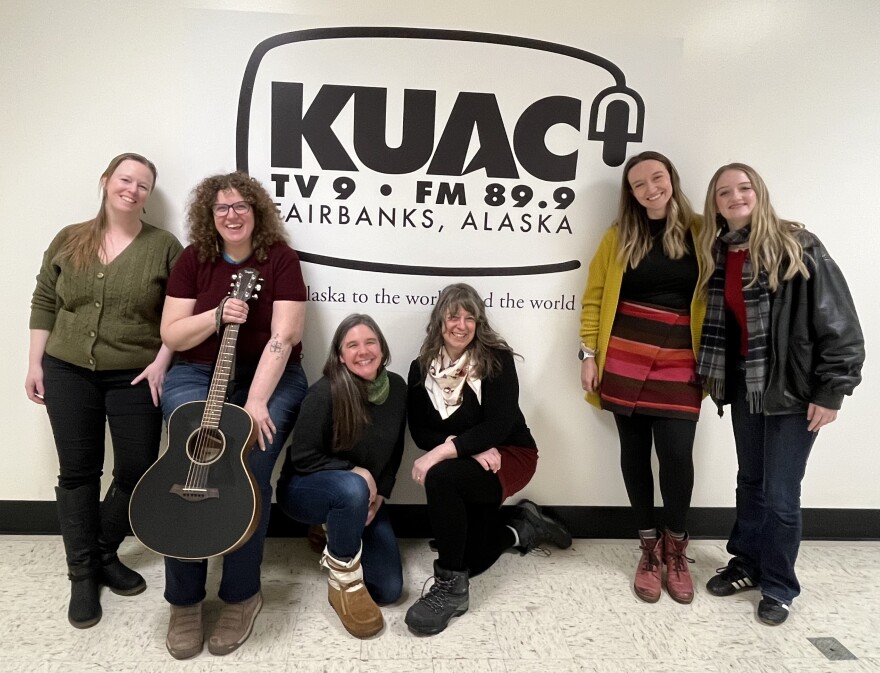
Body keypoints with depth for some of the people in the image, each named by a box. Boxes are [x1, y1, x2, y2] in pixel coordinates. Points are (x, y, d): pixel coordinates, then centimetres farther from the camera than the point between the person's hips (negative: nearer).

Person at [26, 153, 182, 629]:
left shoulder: (164, 246, -2)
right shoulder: (68, 241, 6)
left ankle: (104, 553, 27)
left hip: (135, 376, -1)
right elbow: (43, 303, 8)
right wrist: (35, 363, 4)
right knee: (77, 471, 6)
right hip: (68, 372, 2)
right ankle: (82, 573, 20)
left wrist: (161, 363, -12)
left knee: (137, 471, 1)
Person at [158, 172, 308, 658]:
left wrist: (256, 401, -23)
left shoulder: (279, 257, -5)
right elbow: (171, 335, 1)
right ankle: (183, 601, -1)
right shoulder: (194, 258, 4)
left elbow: (283, 336, -14)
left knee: (248, 471, -24)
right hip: (196, 376, 2)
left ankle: (241, 596, -1)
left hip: (270, 378, -2)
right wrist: (217, 315, -17)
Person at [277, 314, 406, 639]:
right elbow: (302, 458, -20)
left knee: (389, 589, -3)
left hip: (365, 497, 6)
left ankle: (334, 537, 24)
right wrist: (356, 472, -23)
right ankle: (343, 582, -18)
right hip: (305, 489, -5)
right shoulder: (325, 393, -25)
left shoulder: (396, 387, -7)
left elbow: (394, 452, 5)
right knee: (351, 488, -42)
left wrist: (379, 495, -6)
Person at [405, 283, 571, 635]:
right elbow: (419, 430, -7)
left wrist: (443, 451, -34)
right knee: (471, 560, 6)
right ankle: (525, 526, 35)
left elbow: (499, 425, -23)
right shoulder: (421, 369, -3)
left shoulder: (497, 359, -14)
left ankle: (451, 586, -20)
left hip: (510, 455, -5)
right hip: (466, 465, 5)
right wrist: (472, 448, -22)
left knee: (440, 477, -34)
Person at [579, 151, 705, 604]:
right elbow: (594, 297, 5)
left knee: (676, 453, -7)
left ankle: (676, 547, 18)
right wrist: (588, 354, -1)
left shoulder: (699, 232, 4)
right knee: (634, 451, 7)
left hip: (679, 361, -1)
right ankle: (649, 546, 24)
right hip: (624, 359, 1)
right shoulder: (619, 235, 5)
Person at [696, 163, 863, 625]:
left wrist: (831, 390, -15)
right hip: (744, 383, 5)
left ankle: (779, 587, 22)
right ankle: (746, 564, 35)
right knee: (750, 481, 17)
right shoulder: (716, 254, 5)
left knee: (781, 494, 3)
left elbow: (839, 322, -14)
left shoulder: (797, 246, -13)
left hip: (794, 386, -5)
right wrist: (715, 376, 7)